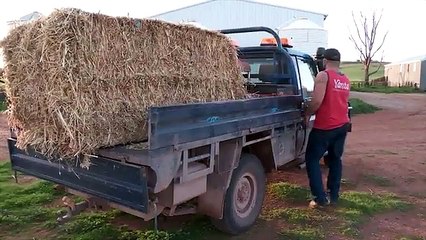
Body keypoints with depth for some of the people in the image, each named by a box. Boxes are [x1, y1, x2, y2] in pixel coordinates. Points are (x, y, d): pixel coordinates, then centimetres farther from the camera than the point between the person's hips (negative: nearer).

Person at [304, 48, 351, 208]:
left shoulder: (323, 76, -12)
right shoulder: (346, 80, 11)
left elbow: (317, 101, -22)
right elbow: (339, 101, 15)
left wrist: (307, 114, -6)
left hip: (324, 127, -7)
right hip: (342, 125, 7)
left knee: (312, 160, 4)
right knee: (335, 159, 18)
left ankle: (321, 198, 1)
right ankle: (334, 195, 24)